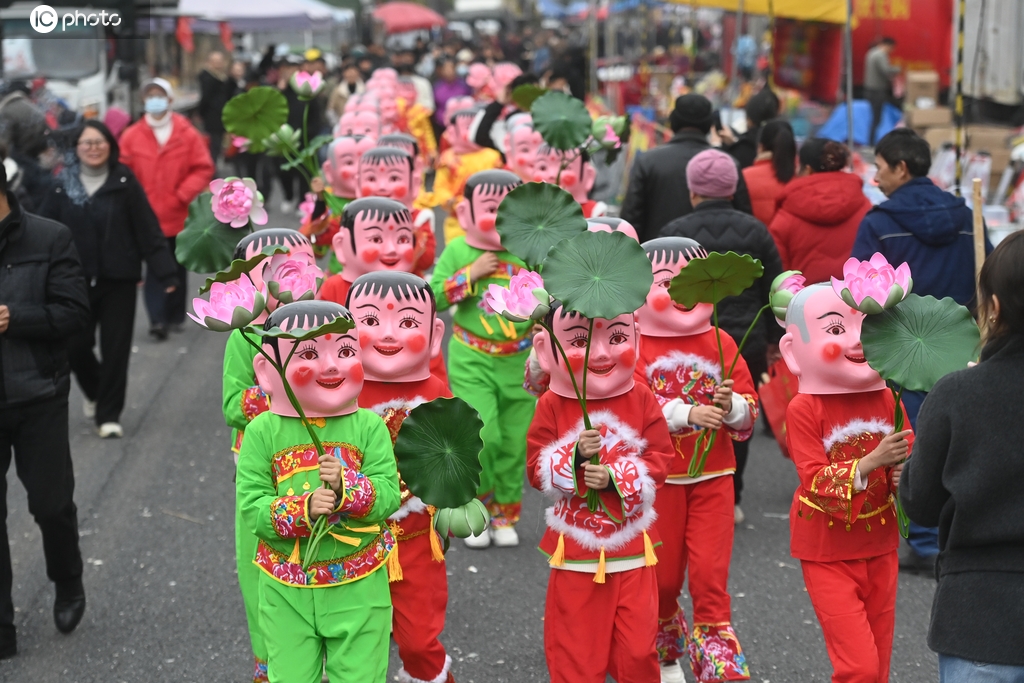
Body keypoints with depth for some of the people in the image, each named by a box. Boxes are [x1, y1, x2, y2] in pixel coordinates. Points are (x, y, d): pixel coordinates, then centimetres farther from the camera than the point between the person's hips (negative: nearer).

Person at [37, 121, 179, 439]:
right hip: (77, 280, 1)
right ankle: (95, 393, 31)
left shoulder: (124, 181, -2)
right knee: (76, 346, 1)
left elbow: (148, 230, -6)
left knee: (115, 349, 0)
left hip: (119, 280, -1)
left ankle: (109, 414, 12)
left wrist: (166, 272, -11)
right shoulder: (63, 186, 3)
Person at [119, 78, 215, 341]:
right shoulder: (132, 136, -2)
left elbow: (203, 169, -3)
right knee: (155, 268, -8)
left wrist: (183, 194, -13)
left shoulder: (187, 133, -2)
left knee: (177, 268, 13)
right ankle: (158, 319, -11)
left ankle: (175, 316, 26)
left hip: (178, 215, 2)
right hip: (147, 217, -1)